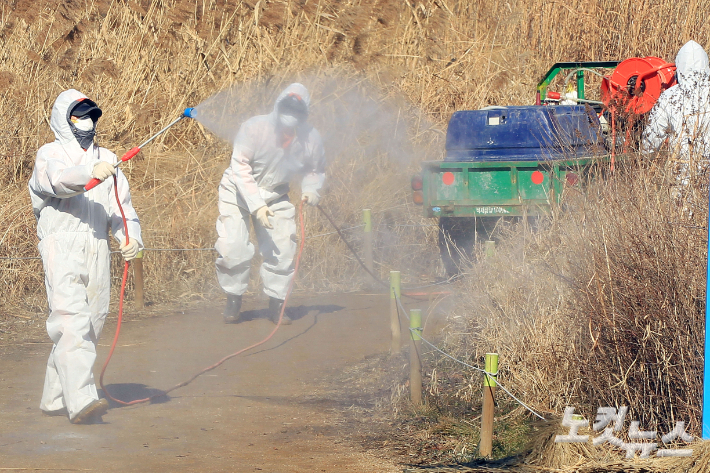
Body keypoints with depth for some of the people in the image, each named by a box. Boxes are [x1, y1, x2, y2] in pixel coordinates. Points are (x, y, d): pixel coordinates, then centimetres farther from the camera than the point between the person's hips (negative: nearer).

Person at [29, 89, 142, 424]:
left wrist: (130, 237, -5)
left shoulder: (106, 160, 21)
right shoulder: (50, 155, 2)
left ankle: (55, 399, 19)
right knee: (73, 323, -19)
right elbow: (59, 179, -21)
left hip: (96, 252, 7)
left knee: (91, 326, 8)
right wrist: (90, 173, -41)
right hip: (61, 249, -6)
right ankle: (81, 401, -29)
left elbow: (122, 205, 15)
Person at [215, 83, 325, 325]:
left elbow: (316, 169, 5)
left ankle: (276, 304, 10)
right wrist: (256, 205, -35)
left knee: (282, 249, -7)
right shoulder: (255, 128, -28)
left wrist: (311, 190, -17)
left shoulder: (311, 138, -15)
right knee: (233, 248, -14)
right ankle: (233, 300, 8)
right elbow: (240, 169, -27)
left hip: (274, 196, 3)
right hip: (238, 193, -3)